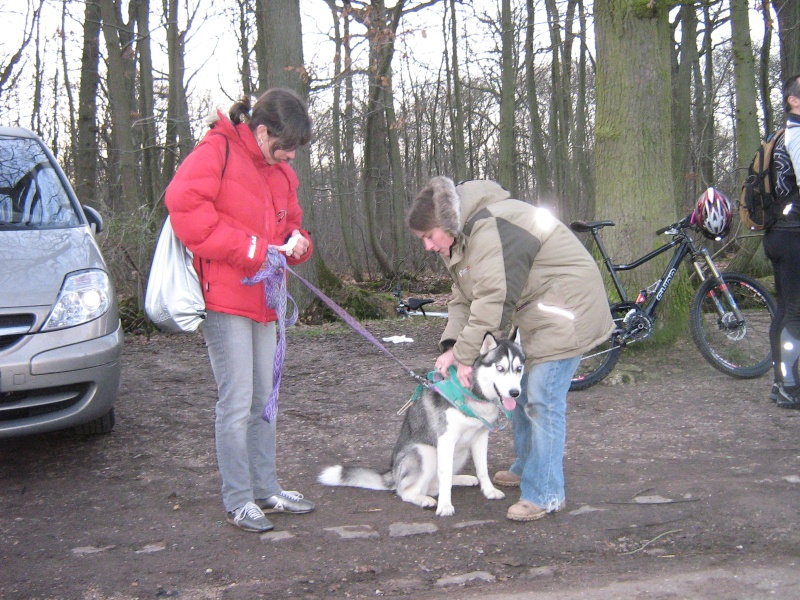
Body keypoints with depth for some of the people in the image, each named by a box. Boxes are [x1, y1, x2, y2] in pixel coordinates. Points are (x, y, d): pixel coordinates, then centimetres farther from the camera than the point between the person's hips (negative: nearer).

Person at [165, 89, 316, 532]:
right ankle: (238, 500, 4)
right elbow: (184, 205, -24)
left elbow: (288, 223, 26)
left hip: (261, 299, 9)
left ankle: (266, 489, 25)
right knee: (236, 402, -6)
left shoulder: (280, 172, 16)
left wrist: (297, 243, 0)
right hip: (223, 298, -8)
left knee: (262, 399, 14)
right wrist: (248, 247, -21)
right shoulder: (216, 152, -10)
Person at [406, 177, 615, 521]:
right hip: (531, 314, 11)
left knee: (542, 401, -11)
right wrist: (451, 346, -8)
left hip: (564, 309, -11)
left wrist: (466, 356, -23)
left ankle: (545, 495, -5)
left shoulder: (490, 227, -25)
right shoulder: (461, 240, 10)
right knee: (520, 393, 17)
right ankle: (526, 469, 33)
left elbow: (493, 300, -29)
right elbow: (463, 300, 8)